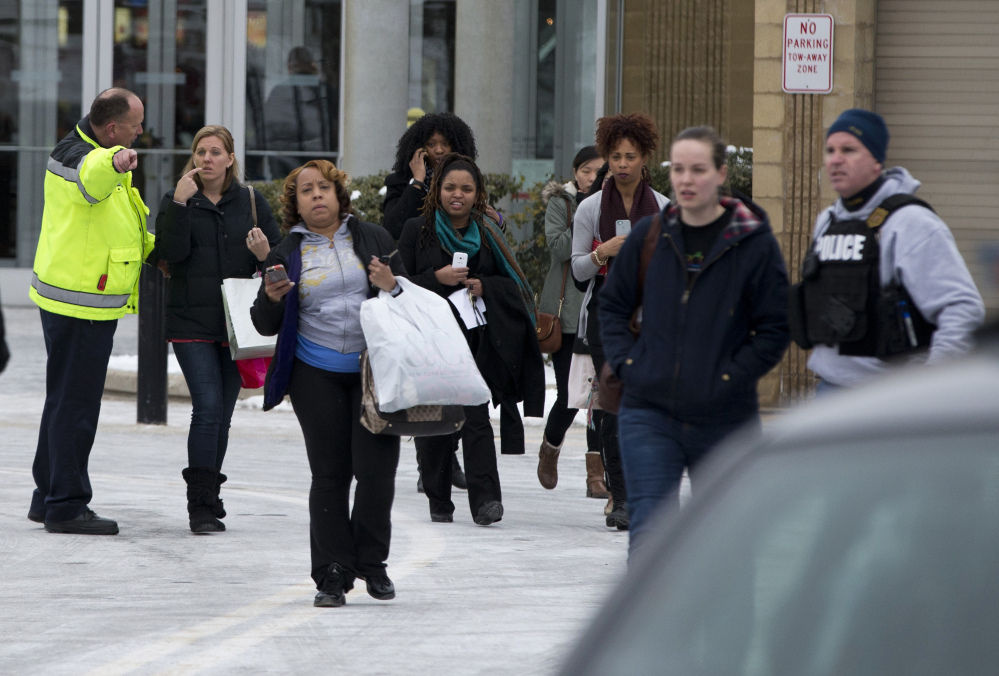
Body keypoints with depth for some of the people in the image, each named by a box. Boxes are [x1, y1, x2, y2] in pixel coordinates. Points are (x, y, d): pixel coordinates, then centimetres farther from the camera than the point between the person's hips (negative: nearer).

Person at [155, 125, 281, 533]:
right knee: (208, 407, -15)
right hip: (191, 323, -3)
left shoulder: (251, 203, 9)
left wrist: (265, 255, -11)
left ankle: (208, 499, 21)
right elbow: (171, 251, -12)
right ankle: (201, 506, -14)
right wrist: (180, 203, -19)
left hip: (236, 324, 3)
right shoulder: (176, 201, 3)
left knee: (222, 413, 8)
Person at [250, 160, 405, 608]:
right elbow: (266, 325, 9)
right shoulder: (286, 253, 9)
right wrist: (272, 298, -12)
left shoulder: (372, 238, 10)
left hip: (374, 370, 0)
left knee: (376, 467, -7)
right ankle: (333, 574, 5)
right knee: (329, 473, -2)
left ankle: (371, 562, 11)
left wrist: (393, 287, -9)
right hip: (317, 377, 0)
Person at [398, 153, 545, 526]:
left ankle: (485, 499, -18)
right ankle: (439, 504, 13)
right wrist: (437, 279, -16)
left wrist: (485, 287, -7)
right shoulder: (417, 230, 4)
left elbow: (513, 282, 13)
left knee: (476, 416, -12)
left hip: (474, 338, 0)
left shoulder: (487, 233, 9)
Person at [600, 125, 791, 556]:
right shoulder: (649, 236, 3)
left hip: (725, 419, -1)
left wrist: (729, 378, -11)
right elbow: (612, 305, 15)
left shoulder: (754, 244, -5)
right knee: (648, 537, -11)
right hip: (649, 414, 1)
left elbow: (774, 329, -3)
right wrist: (626, 362, 1)